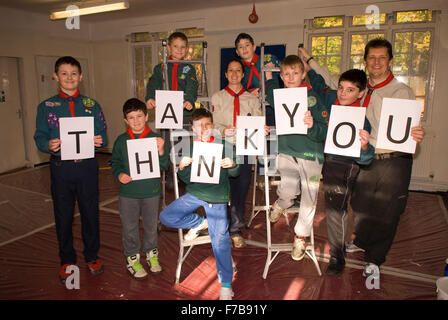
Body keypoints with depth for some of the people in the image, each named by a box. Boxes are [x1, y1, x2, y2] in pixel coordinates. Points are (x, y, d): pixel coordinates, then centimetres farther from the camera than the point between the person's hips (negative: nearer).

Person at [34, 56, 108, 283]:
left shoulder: (91, 105, 6)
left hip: (87, 165, 0)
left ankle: (92, 256, 29)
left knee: (90, 211, 10)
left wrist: (100, 141, -17)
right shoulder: (46, 107, 4)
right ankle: (67, 260, 29)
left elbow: (102, 135, 5)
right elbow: (40, 138, 1)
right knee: (63, 215, 10)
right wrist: (49, 145, -20)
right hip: (61, 167, 0)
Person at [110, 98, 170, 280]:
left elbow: (164, 166, -6)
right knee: (130, 227, 10)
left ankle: (152, 254, 36)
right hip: (128, 192, 1)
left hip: (151, 191, 0)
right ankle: (132, 258, 29)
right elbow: (115, 162, 9)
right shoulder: (121, 141, 0)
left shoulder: (155, 139, -4)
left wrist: (161, 151, -24)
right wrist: (119, 174, -10)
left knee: (151, 225, 14)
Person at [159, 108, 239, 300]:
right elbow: (186, 179, 6)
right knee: (166, 217, -8)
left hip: (216, 197, -3)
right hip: (194, 193, 3)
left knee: (220, 239, -6)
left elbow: (234, 173, 5)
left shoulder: (224, 145, 1)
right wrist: (182, 168, -17)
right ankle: (200, 223, 14)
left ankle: (226, 284, 11)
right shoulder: (188, 147, 6)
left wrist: (232, 165, -19)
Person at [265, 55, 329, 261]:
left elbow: (323, 132, -11)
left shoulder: (312, 98, -6)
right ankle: (282, 203, 24)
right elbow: (271, 98, 32)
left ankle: (300, 236, 25)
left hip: (310, 153, -2)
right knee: (288, 191, -15)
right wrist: (269, 78, 22)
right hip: (286, 151, 2)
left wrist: (312, 125, -31)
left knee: (309, 196, 3)